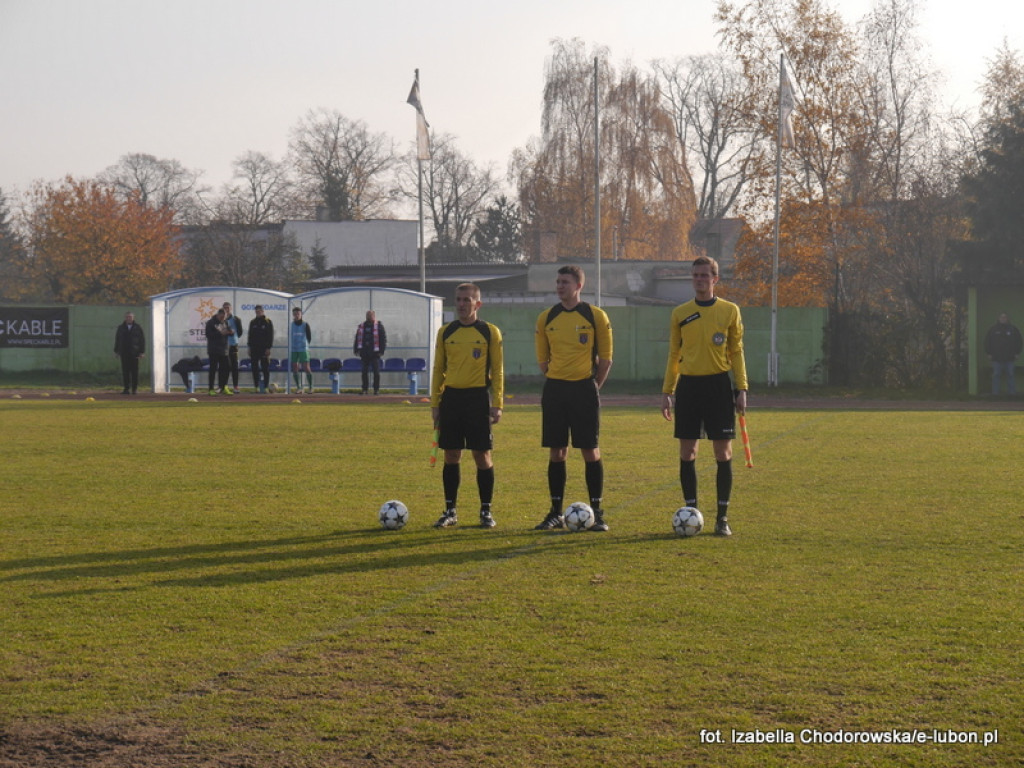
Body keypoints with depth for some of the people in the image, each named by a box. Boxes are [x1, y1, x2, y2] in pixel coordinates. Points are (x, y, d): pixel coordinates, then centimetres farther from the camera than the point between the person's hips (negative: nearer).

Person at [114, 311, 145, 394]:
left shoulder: (138, 328, 5)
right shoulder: (121, 328, 10)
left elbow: (142, 340, 4)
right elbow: (117, 340, 14)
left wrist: (142, 352, -3)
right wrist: (116, 351, 9)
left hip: (134, 353, -1)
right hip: (124, 353, 1)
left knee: (134, 371, 1)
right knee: (125, 371, -1)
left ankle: (135, 389, 7)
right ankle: (127, 388, 2)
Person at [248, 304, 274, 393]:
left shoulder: (267, 322, 1)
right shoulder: (252, 322, 12)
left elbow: (270, 336, -3)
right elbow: (250, 335, 14)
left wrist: (268, 348, -10)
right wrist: (250, 347, 6)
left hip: (264, 348, -4)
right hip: (254, 348, 4)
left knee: (265, 368, -3)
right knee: (255, 368, 2)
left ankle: (265, 386, -1)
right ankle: (256, 386, 7)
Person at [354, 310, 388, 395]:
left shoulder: (379, 326, 1)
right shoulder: (361, 326, 13)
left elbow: (384, 339, -1)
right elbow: (358, 339, 16)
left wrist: (381, 350, -8)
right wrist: (356, 349, 8)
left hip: (375, 353, -4)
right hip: (364, 353, 4)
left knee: (376, 372, -4)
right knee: (364, 372, 4)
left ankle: (376, 389, 3)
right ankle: (365, 389, 11)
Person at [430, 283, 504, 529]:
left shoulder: (490, 332, 1)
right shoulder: (446, 332, 8)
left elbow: (497, 370, 2)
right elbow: (438, 369, 12)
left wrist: (497, 404, -5)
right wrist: (435, 403, 7)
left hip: (478, 398, -3)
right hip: (451, 397, 3)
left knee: (482, 455, -1)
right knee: (451, 455, 4)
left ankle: (486, 511, 8)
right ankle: (450, 511, 12)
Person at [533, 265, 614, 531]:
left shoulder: (596, 316, -2)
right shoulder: (546, 319, 7)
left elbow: (605, 358, 1)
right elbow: (542, 359, 14)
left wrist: (592, 387, -1)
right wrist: (557, 384, 7)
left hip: (585, 388, -3)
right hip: (554, 390, 3)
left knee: (590, 451, -2)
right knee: (556, 452, 4)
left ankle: (597, 513, 4)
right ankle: (556, 513, 10)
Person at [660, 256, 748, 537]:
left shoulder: (729, 311, 3)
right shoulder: (680, 313, 7)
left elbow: (736, 352, 5)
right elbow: (673, 355, 12)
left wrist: (741, 389, -2)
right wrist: (667, 392, 6)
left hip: (719, 384, -2)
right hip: (689, 385, 2)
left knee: (723, 452, -1)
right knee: (687, 452, 1)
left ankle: (723, 517, 5)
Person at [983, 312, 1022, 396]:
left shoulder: (1013, 329, 6)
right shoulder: (993, 329, 6)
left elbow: (1018, 341, 10)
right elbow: (987, 341, 8)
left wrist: (1016, 353, 4)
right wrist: (989, 353, 2)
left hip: (1010, 357, 0)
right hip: (997, 357, 0)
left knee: (1010, 375, 3)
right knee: (996, 376, 0)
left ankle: (1012, 392, 7)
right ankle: (995, 392, 4)